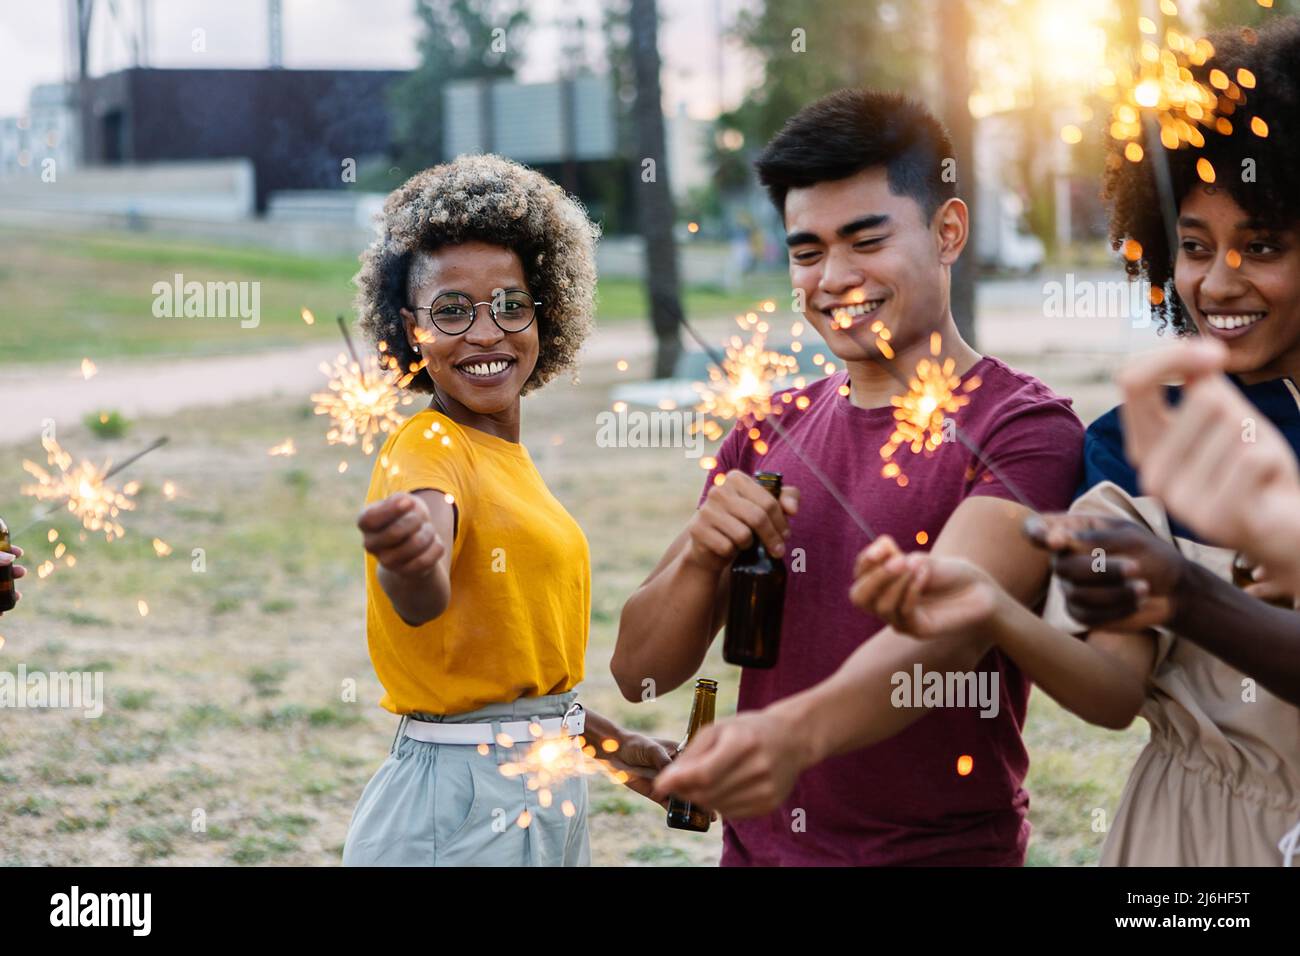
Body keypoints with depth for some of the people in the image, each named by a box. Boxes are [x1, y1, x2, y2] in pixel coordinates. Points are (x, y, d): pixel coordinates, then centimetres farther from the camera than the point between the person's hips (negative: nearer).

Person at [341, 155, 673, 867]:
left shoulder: (505, 456, 11)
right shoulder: (429, 451, -15)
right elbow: (424, 600, -37)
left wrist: (610, 744, 21)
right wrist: (406, 561, -57)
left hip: (548, 801, 9)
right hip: (463, 812, -9)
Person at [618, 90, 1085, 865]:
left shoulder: (1025, 428, -11)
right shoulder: (770, 431, 5)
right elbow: (641, 672, 3)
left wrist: (793, 732, -45)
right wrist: (702, 557, -17)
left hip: (942, 847, -5)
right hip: (756, 845, 5)